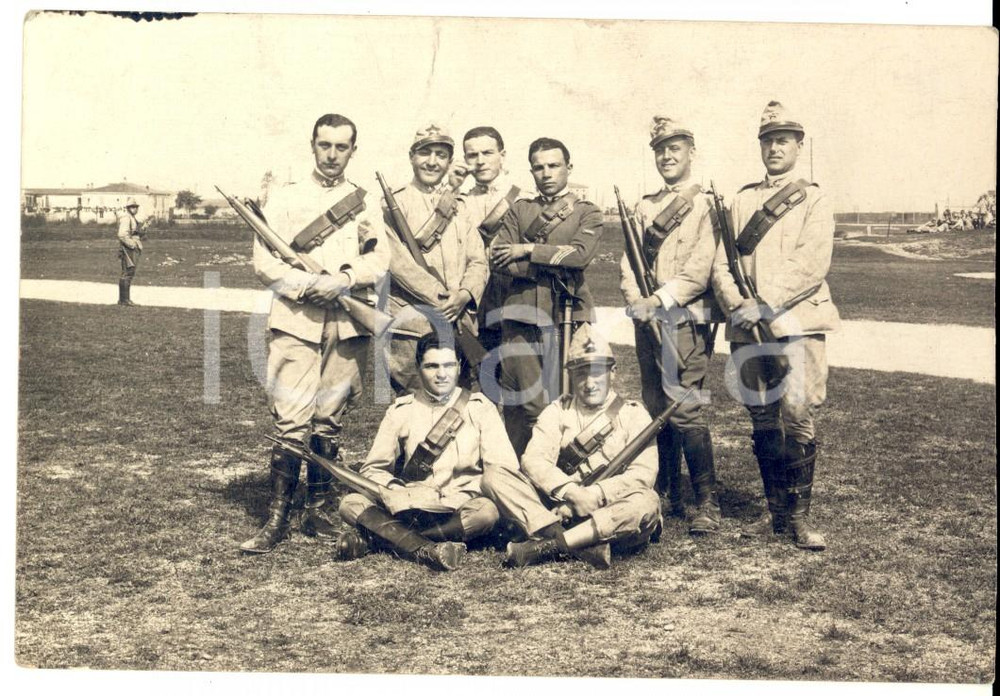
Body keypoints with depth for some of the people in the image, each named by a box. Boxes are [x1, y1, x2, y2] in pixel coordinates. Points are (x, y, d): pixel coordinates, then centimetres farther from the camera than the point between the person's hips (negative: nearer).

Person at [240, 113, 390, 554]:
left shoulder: (366, 203, 15)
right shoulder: (284, 199, 10)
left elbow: (380, 259, 3)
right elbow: (264, 261, 0)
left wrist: (345, 278, -15)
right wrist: (310, 287, -14)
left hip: (349, 326, 2)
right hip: (296, 323, -2)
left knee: (330, 420, 7)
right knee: (290, 421, -8)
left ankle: (319, 510, 17)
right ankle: (276, 519, -3)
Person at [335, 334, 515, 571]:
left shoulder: (480, 408, 6)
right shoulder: (400, 411, 10)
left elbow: (505, 470, -2)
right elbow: (372, 469, 9)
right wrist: (394, 494, -14)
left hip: (460, 510, -1)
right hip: (408, 509, 1)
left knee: (488, 511, -34)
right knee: (351, 504, -21)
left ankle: (375, 537, -27)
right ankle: (426, 551, -37)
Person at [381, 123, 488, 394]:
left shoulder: (459, 206, 18)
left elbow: (478, 260, 11)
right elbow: (397, 261, -10)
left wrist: (465, 294, -7)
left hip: (459, 324, 5)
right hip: (411, 326, -5)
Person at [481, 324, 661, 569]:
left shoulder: (632, 413, 7)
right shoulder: (557, 412, 13)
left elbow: (644, 473, -7)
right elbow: (534, 459, -3)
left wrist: (596, 494, -20)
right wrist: (570, 492, -20)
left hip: (610, 516, -2)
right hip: (559, 508, 2)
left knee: (647, 503, -34)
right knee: (494, 474, -16)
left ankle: (547, 545, -34)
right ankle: (584, 547, -33)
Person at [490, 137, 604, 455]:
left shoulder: (588, 213, 10)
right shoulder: (519, 210, 15)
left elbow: (580, 253, -10)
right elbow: (497, 258, 1)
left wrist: (527, 251, -8)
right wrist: (553, 266, -7)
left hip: (567, 318, -1)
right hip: (520, 318, 1)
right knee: (523, 407, 0)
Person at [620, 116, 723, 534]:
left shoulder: (706, 205, 0)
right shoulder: (645, 208, 17)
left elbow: (701, 267, -10)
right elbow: (628, 261, 9)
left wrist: (661, 299, -18)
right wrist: (636, 302, -8)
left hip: (686, 319, -6)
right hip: (647, 322, 6)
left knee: (685, 409, -11)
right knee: (655, 409, 9)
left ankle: (708, 503, -2)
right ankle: (666, 495, 20)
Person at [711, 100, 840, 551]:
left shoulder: (813, 201, 5)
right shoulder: (743, 201, 16)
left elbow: (811, 265, -9)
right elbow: (722, 263, 7)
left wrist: (765, 305, -18)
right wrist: (736, 305, -11)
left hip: (797, 322, -4)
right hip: (747, 328, 4)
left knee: (798, 419, -10)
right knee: (763, 423, 8)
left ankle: (799, 515, 1)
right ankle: (775, 512, 18)